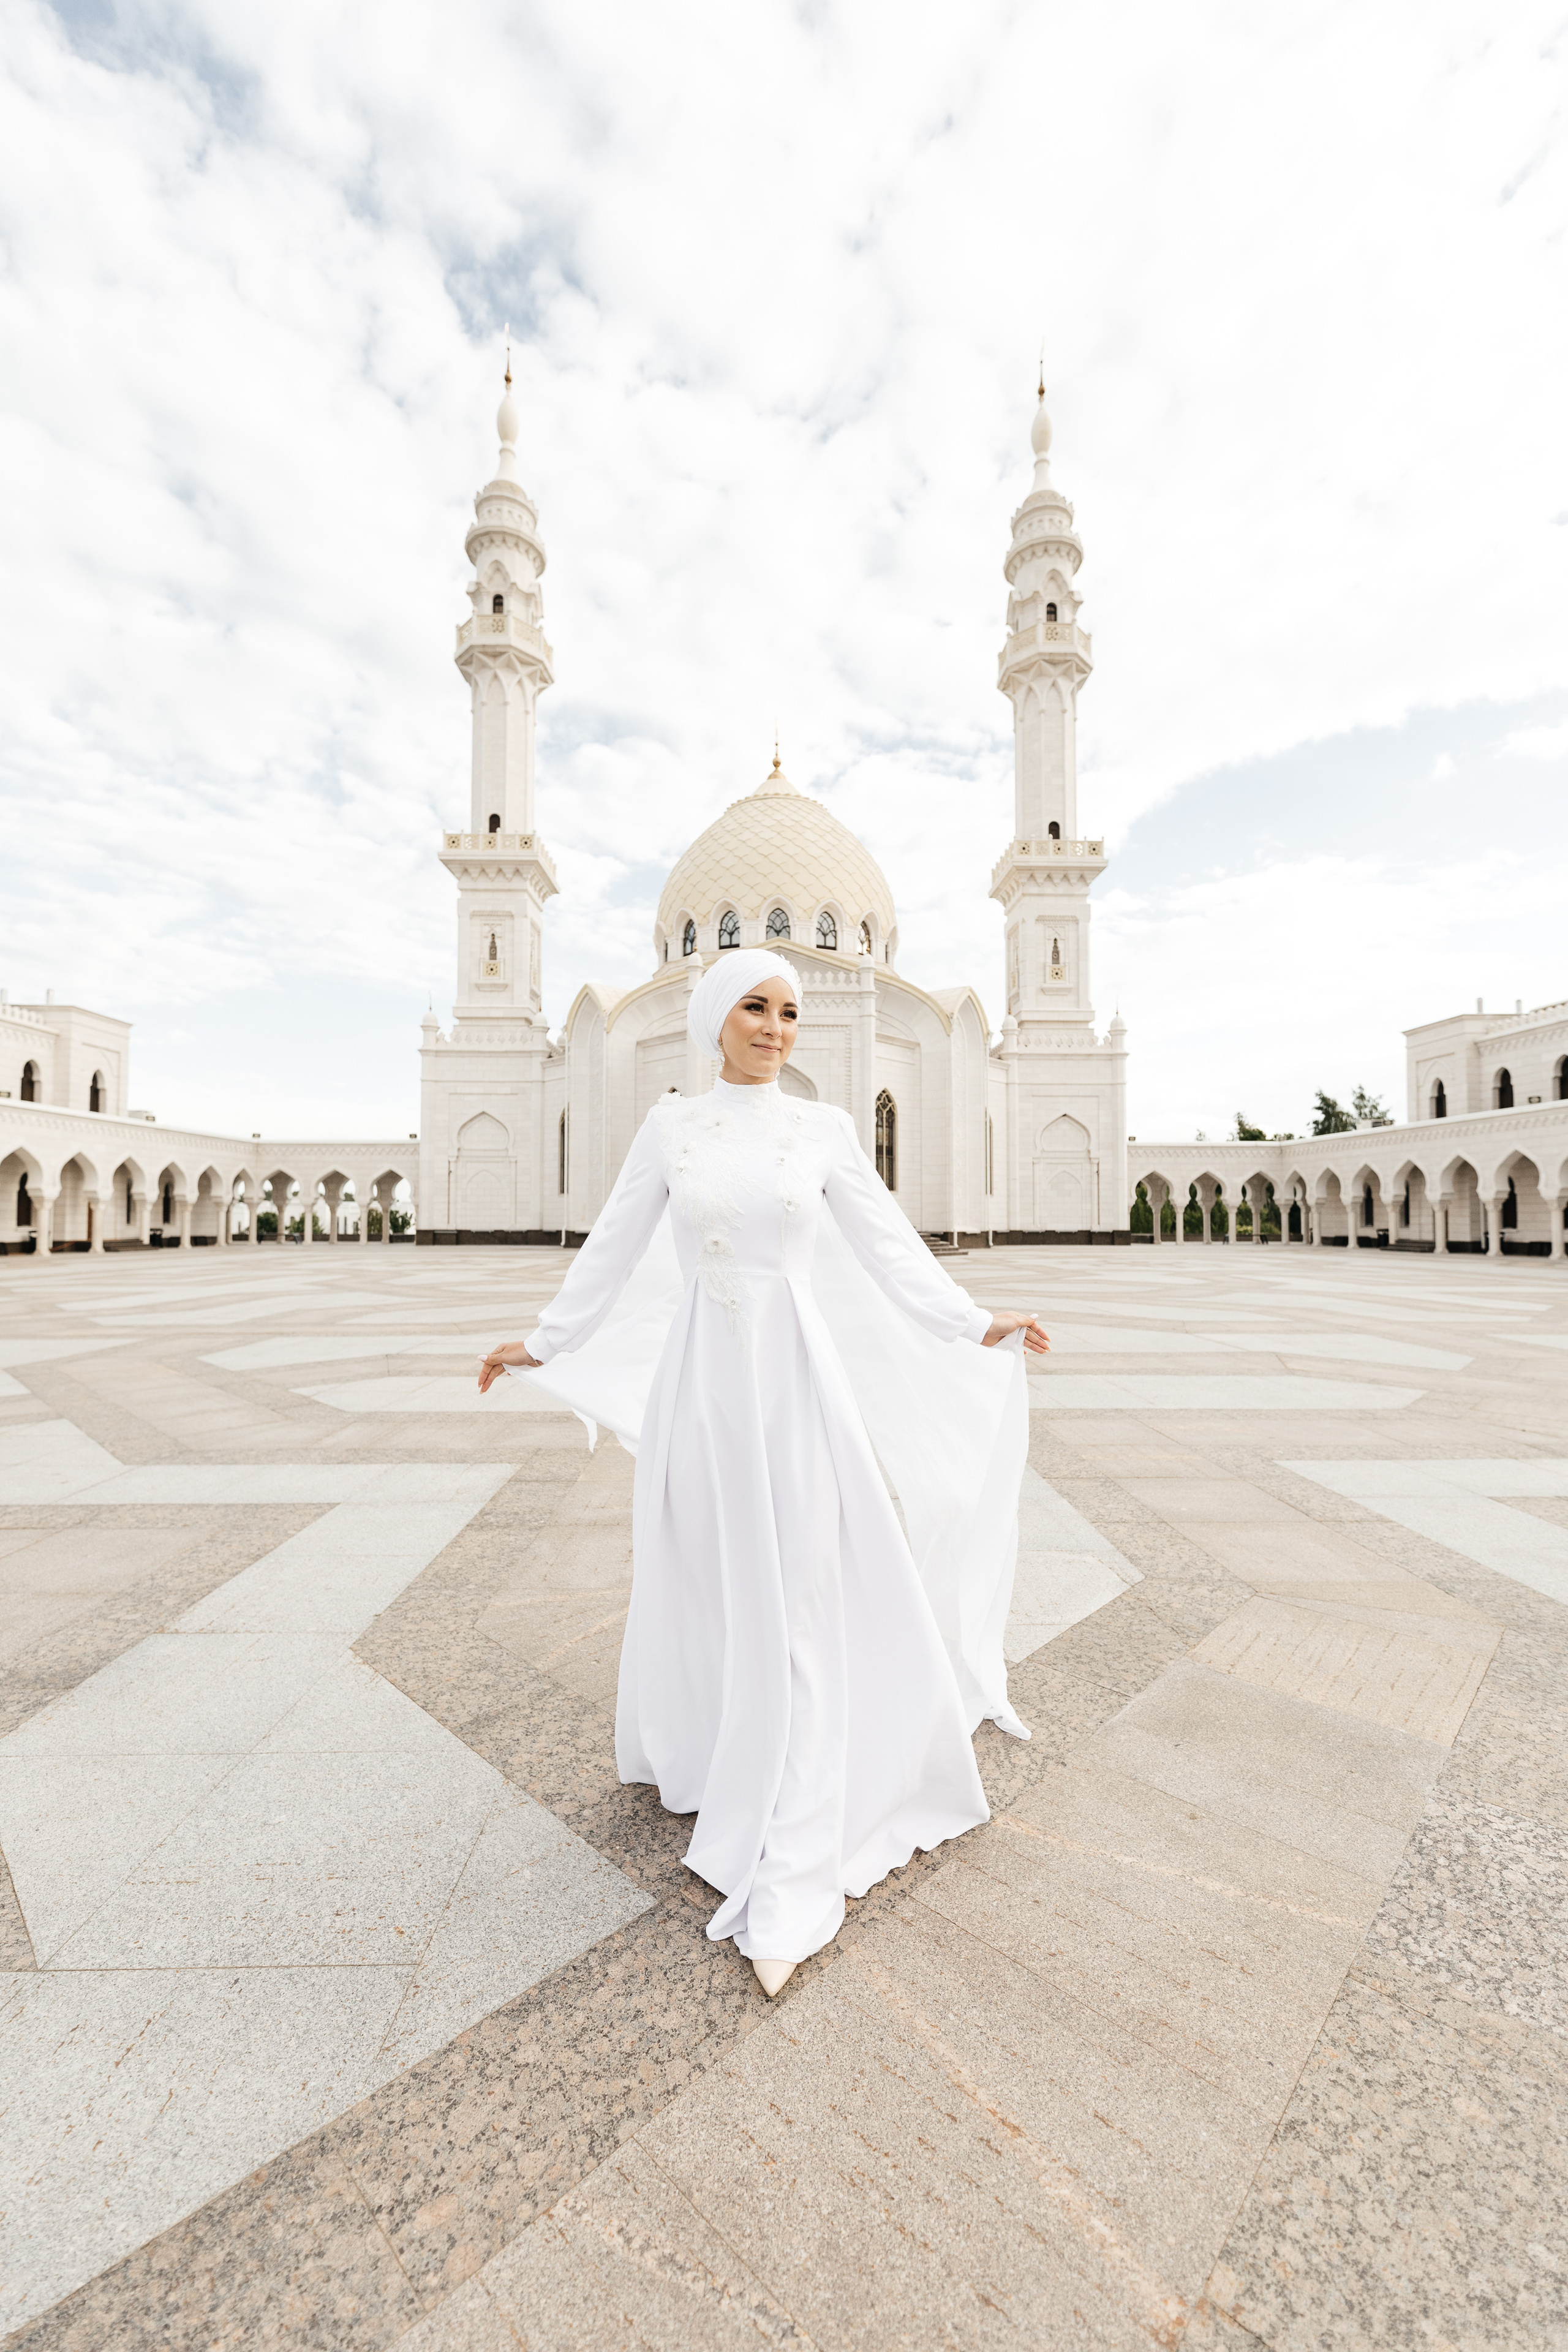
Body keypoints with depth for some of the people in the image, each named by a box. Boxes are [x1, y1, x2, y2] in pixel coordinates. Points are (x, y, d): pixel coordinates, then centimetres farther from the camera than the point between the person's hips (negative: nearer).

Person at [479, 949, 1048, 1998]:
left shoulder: (827, 1128, 2)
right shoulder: (669, 1126, 3)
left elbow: (889, 1249, 3)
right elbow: (612, 1251, 9)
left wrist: (976, 1327, -4)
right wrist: (543, 1344, 13)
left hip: (796, 1376, -1)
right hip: (699, 1377, 1)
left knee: (796, 1614, 1)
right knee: (702, 1589, 17)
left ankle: (789, 1883, 16)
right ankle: (698, 1749, 48)